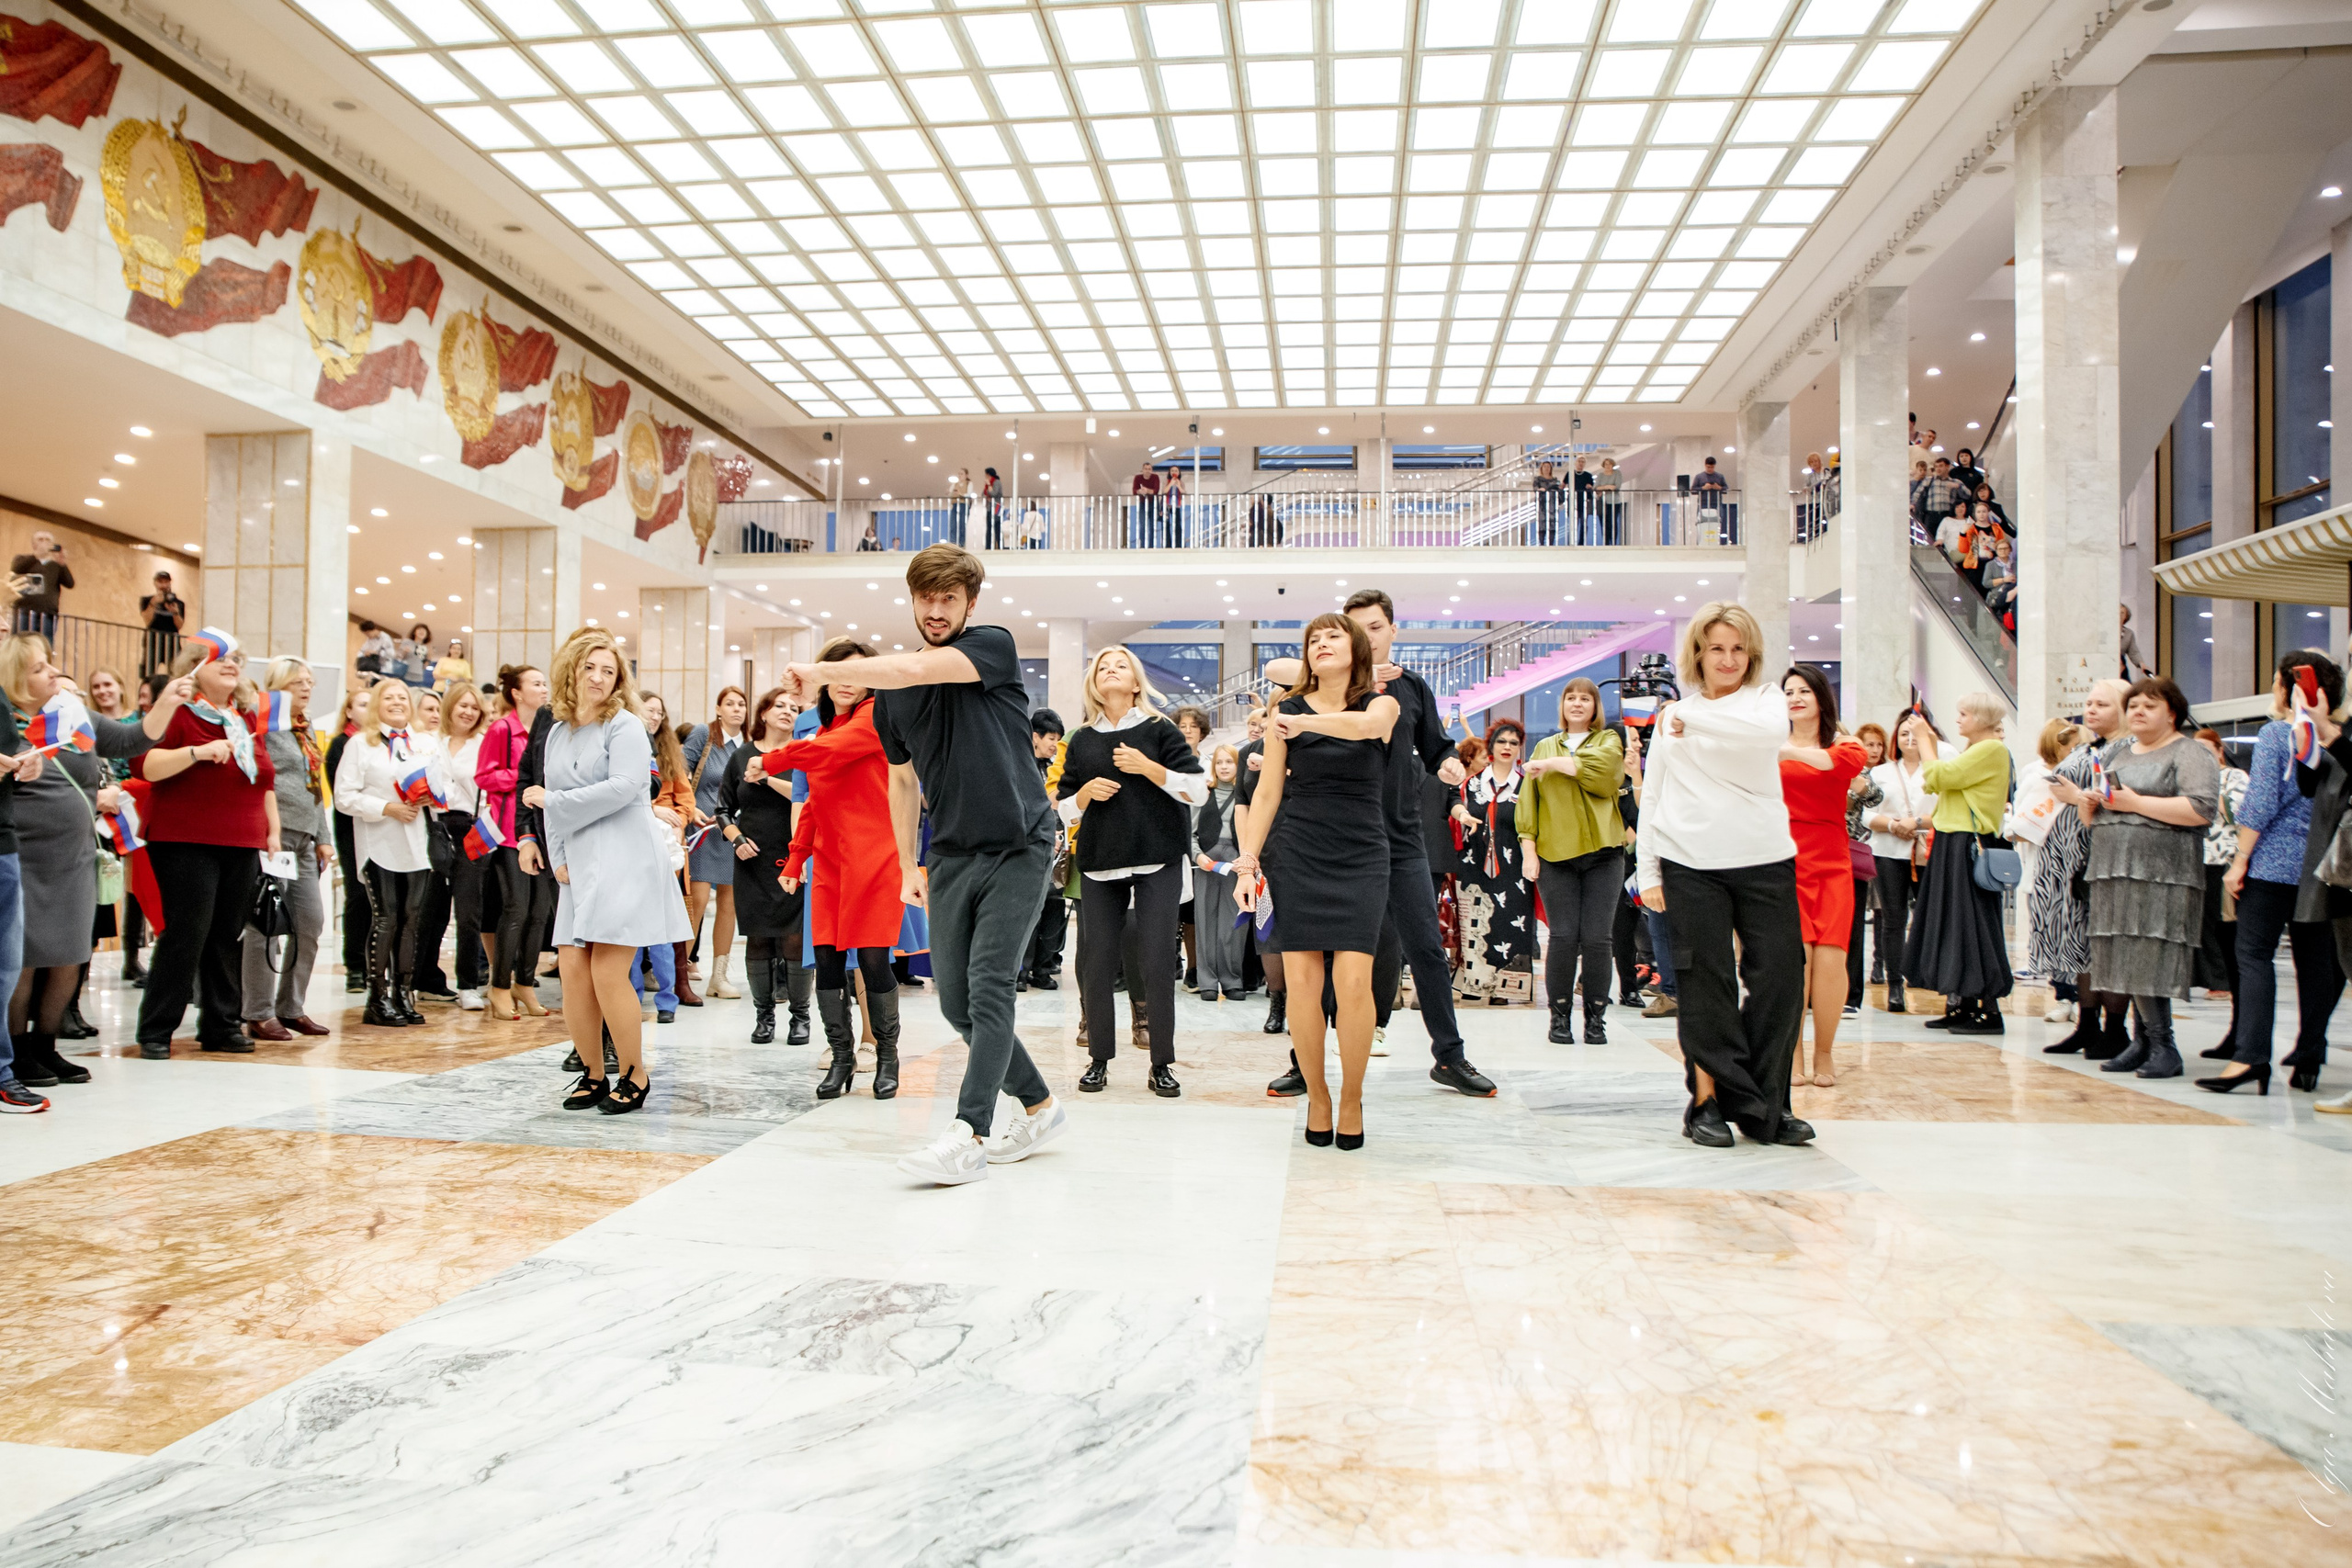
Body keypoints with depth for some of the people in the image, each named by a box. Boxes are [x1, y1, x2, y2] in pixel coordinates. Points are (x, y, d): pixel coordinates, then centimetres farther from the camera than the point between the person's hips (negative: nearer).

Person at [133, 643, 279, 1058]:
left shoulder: (246, 719, 17)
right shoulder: (178, 712, -2)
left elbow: (266, 778, 23)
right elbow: (145, 764, -15)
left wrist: (272, 830, 18)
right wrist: (197, 752, -27)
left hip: (242, 848, 6)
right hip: (186, 845, -6)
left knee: (229, 936, 7)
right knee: (186, 934, -8)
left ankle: (221, 1026, 15)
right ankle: (155, 1031, 3)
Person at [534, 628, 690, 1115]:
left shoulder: (625, 725, -2)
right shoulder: (558, 732, 17)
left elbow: (624, 786, -16)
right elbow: (550, 801, 17)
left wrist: (553, 802, -8)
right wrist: (558, 857, 4)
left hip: (626, 858, -6)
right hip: (578, 864, 6)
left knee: (607, 971, -11)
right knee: (573, 969, -1)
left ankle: (635, 1076, 5)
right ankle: (593, 1075, 14)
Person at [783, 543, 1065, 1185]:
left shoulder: (994, 646, -9)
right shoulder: (890, 691, 8)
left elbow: (913, 670, -26)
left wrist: (821, 671, -17)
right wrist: (908, 866, 18)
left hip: (1019, 848, -6)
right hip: (952, 856, 6)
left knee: (988, 986, -12)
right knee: (956, 1001, 6)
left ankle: (967, 1137, -9)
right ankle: (1040, 1106, 22)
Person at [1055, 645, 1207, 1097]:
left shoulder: (1159, 730, 5)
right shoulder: (1082, 741, 13)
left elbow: (1198, 791, -2)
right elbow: (1065, 809, 16)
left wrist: (1147, 767, -11)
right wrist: (1086, 792, -6)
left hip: (1157, 862, -3)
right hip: (1100, 864, 3)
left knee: (1157, 963, -4)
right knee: (1096, 963, 2)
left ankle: (1161, 1064, 7)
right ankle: (1099, 1059, 15)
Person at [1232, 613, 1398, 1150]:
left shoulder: (1381, 704, 4)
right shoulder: (1287, 711, 7)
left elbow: (1364, 725, -22)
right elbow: (1267, 792, 7)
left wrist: (1303, 723, -36)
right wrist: (1247, 863, 2)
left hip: (1360, 858, -1)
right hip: (1296, 858, 1)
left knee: (1353, 981, -11)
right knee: (1302, 982, -5)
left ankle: (1352, 1097, 8)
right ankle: (1316, 1096, 12)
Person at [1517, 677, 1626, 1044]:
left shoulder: (1609, 740, 13)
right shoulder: (1544, 746, 16)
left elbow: (1601, 766, -12)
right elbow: (1528, 798, 10)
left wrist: (1554, 763, -5)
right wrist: (1528, 847, -1)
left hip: (1602, 852, 0)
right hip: (1556, 853, 1)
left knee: (1597, 938, -3)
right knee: (1563, 937, -5)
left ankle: (1596, 1017, 8)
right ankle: (1560, 1016, 6)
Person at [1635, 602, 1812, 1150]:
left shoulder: (1767, 699, 9)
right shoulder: (1671, 719, 14)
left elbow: (1771, 732, -18)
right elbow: (1650, 799, 13)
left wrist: (1695, 718, -11)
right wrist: (1646, 871, 6)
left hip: (1765, 861, 0)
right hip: (1691, 864, 0)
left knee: (1780, 974, -3)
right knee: (1704, 982, -1)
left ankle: (1764, 1105, 10)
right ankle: (1709, 1101, 8)